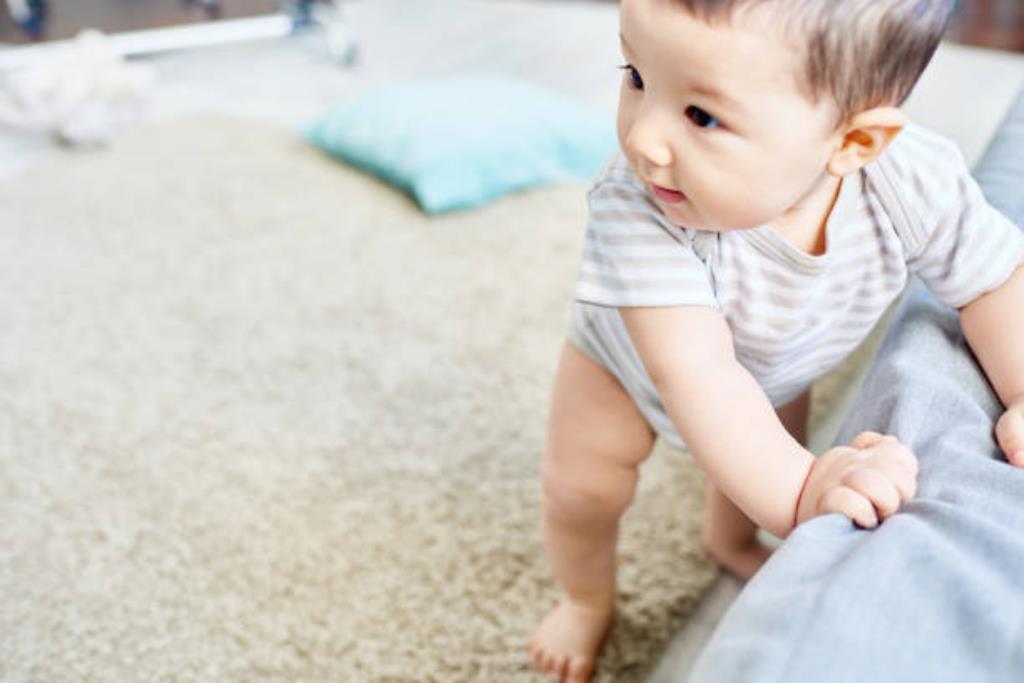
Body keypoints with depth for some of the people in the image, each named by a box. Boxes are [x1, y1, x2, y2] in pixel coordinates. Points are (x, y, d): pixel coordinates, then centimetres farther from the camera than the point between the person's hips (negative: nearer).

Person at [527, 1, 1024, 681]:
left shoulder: (917, 184, -37)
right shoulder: (635, 207, -47)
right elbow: (693, 369, -52)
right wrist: (796, 490, -63)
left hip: (774, 367, 3)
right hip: (631, 360, -3)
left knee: (759, 465, 22)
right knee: (580, 491, 4)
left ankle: (732, 541, 60)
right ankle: (589, 602, 39)